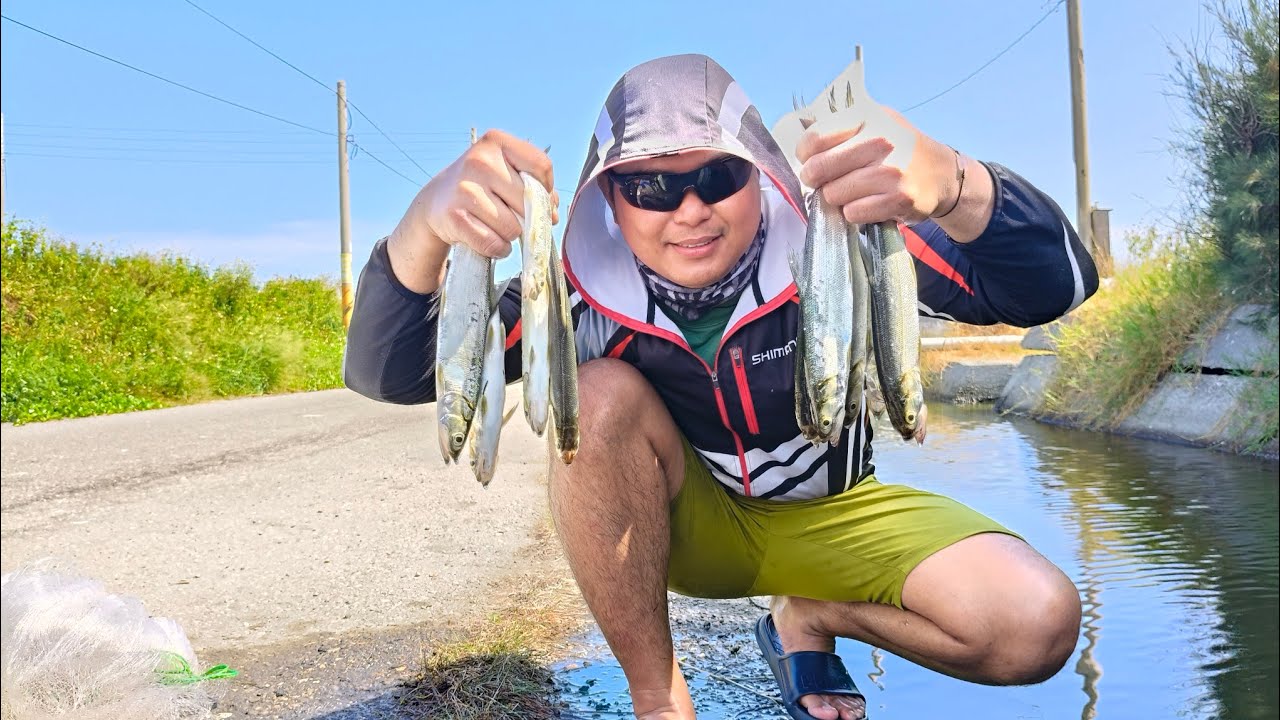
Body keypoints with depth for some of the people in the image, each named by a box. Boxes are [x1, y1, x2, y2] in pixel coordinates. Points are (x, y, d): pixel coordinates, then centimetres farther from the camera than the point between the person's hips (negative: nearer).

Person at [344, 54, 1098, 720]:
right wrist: (425, 229, -48)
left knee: (1036, 624, -23)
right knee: (600, 393, -32)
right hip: (679, 521, 1)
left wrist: (952, 185, -55)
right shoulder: (586, 290, -23)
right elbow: (388, 374, -26)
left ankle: (807, 620, 6)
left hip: (830, 513, 0)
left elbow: (1055, 286, -32)